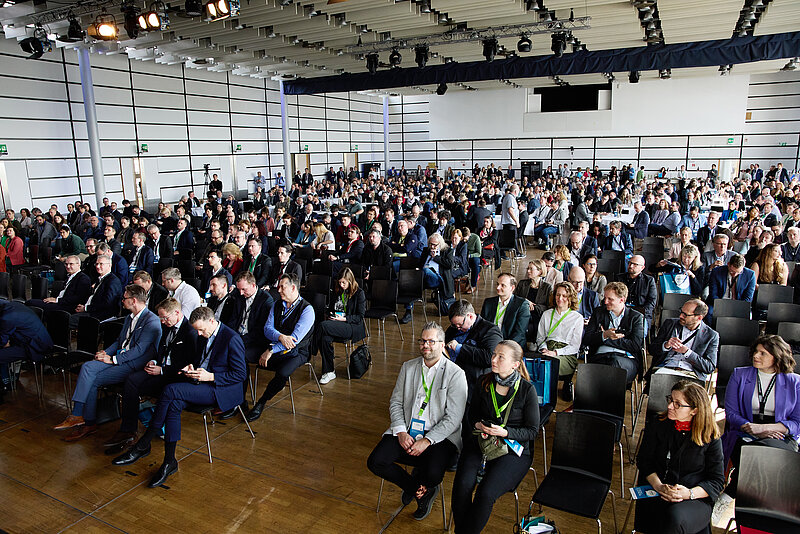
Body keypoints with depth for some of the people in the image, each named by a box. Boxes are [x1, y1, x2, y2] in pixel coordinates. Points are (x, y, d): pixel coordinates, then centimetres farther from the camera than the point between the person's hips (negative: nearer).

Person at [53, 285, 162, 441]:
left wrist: (113, 359, -18)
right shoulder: (130, 317, 18)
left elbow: (139, 349, -18)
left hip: (135, 364, -9)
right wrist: (105, 352, 4)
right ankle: (76, 415, -17)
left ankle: (89, 423, -2)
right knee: (87, 367, -14)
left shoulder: (152, 321, -14)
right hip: (119, 357, 9)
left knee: (93, 381, -16)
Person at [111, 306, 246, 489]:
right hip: (201, 383, 8)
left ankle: (143, 445, -12)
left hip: (222, 390, -8)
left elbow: (241, 374, -15)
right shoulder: (205, 337, 11)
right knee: (174, 404, -23)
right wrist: (192, 368, 3)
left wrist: (210, 376, -20)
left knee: (171, 390, -24)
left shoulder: (232, 339, -15)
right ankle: (169, 461, -17)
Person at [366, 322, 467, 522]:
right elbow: (395, 402, 10)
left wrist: (427, 441, -18)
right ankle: (420, 489, 6)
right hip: (406, 431, 4)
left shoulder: (455, 374, -7)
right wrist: (401, 432, -7)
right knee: (375, 462, -16)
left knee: (433, 475, -30)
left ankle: (414, 484, 9)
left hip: (440, 436, -4)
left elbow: (453, 418, -11)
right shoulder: (408, 367, 9)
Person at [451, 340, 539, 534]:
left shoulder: (527, 390, -9)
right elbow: (472, 414, 14)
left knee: (485, 494, -23)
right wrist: (477, 425, -9)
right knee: (462, 484, -22)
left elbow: (532, 431, -3)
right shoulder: (484, 382, 2)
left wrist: (505, 432, -18)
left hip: (513, 448, -3)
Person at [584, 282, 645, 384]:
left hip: (625, 358, -1)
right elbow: (586, 340, 12)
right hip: (600, 357, 1)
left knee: (615, 361, -39)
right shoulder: (598, 312, 21)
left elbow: (636, 345, 0)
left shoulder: (636, 317, 14)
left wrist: (607, 339, -1)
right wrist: (604, 336, -6)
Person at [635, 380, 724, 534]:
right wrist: (659, 486, -12)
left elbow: (717, 480, 2)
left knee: (675, 517, -34)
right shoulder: (658, 425, 5)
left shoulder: (710, 437, 0)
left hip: (696, 499, -1)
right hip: (655, 492, 1)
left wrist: (690, 493, -16)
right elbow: (644, 460, 7)